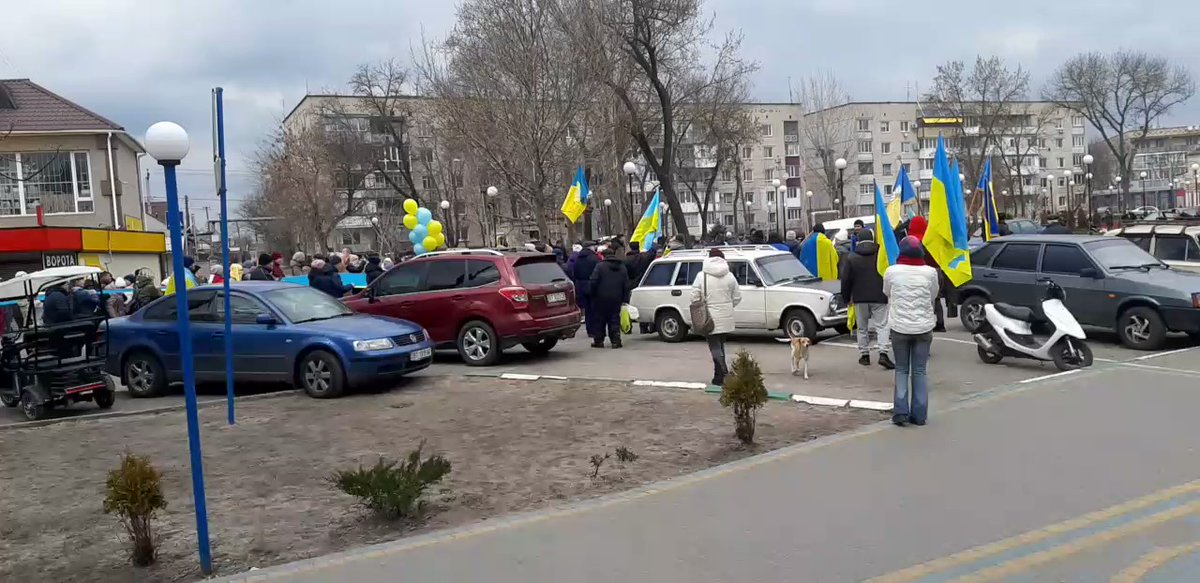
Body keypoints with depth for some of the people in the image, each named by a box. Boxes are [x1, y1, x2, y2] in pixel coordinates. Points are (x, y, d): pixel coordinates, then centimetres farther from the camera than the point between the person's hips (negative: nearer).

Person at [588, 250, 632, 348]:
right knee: (615, 320, 6)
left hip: (601, 299, -3)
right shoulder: (622, 267, 10)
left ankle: (598, 341, 10)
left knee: (600, 320, 7)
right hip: (616, 300, 3)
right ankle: (616, 341, -2)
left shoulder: (600, 266, -7)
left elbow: (593, 282, -12)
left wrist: (591, 294, -2)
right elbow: (627, 285, 9)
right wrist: (625, 299, 10)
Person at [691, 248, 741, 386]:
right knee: (720, 345, 17)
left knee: (715, 346, 0)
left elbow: (695, 297, -9)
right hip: (727, 319, 4)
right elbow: (737, 297, 6)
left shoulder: (701, 276, -6)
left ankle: (724, 373, -14)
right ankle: (719, 377, 22)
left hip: (711, 317, -4)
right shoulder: (730, 276, 3)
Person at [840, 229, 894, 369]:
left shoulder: (851, 258, 0)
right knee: (882, 325, -2)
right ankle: (883, 353, -16)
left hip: (860, 298, 1)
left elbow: (846, 279, 1)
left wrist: (847, 297, 11)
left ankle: (864, 355, 14)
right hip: (879, 297, -1)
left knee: (862, 327, 11)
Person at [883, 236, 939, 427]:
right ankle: (919, 414, 8)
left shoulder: (892, 272, -9)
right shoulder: (930, 272, -7)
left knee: (901, 370, 11)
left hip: (900, 327, -1)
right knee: (919, 371, 9)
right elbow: (933, 296, 8)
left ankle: (901, 411, 0)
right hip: (923, 327, 1)